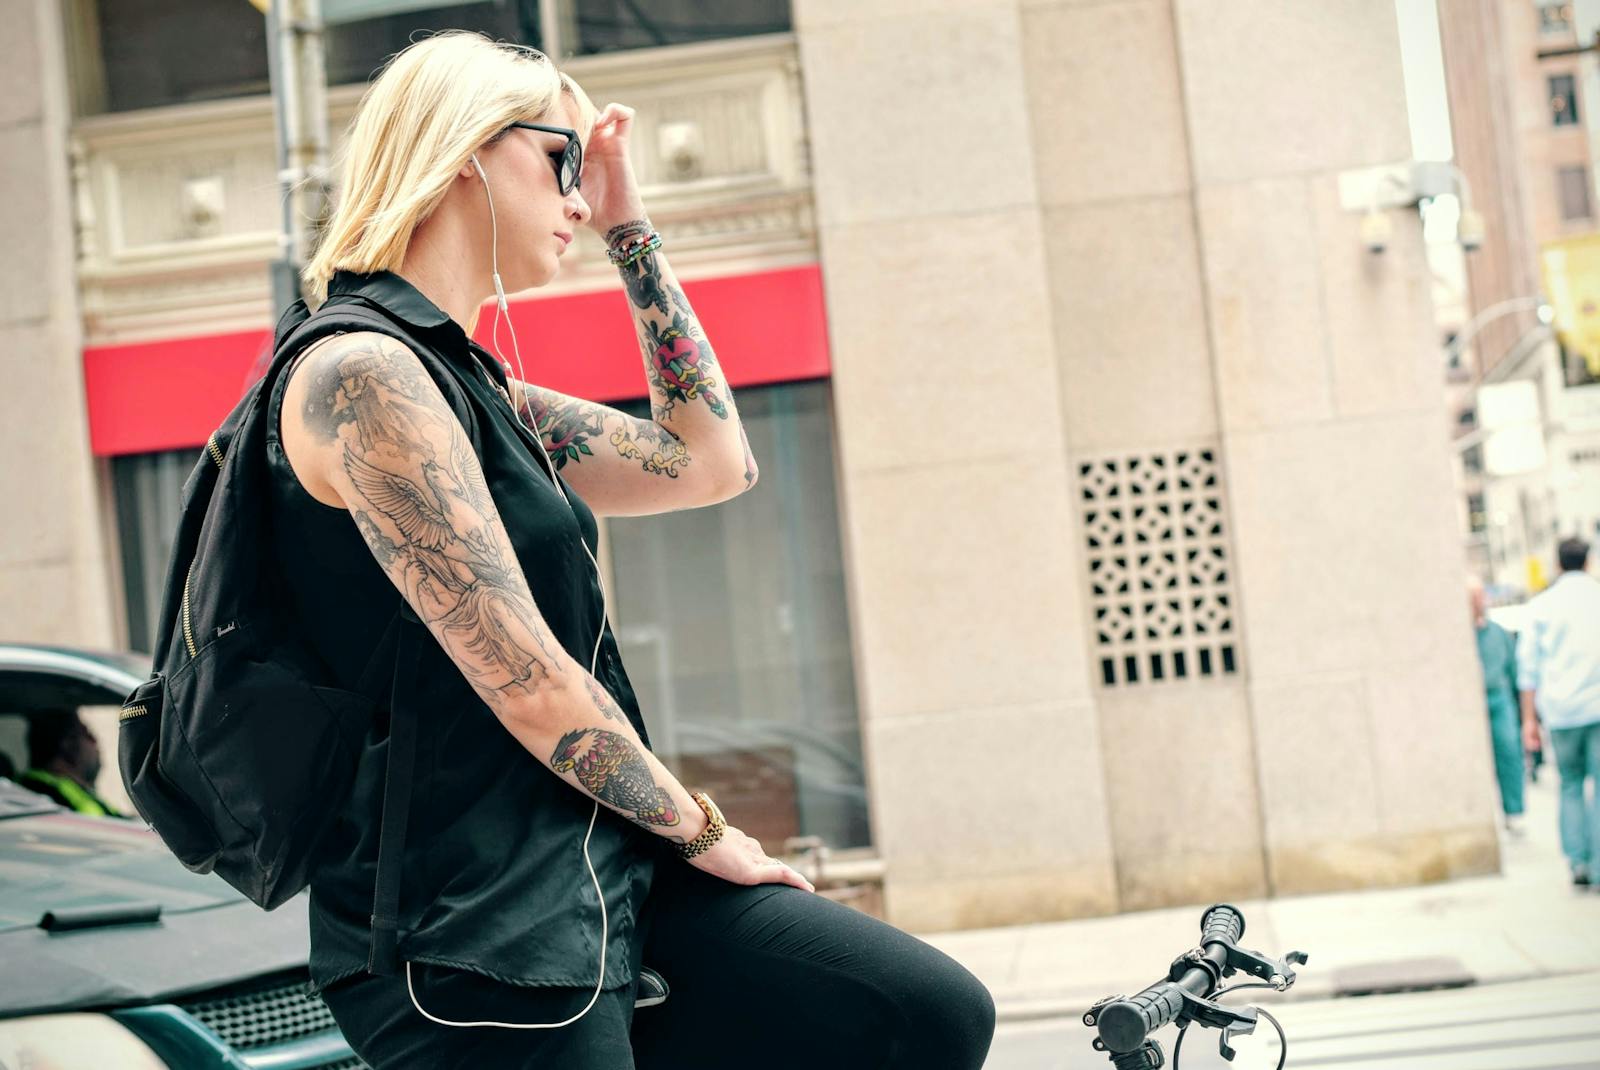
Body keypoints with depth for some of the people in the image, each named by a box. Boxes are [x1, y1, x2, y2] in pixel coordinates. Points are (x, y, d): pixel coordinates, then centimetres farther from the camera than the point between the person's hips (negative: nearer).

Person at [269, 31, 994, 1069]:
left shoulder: (479, 389, 14)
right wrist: (705, 831, -5)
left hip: (596, 867, 9)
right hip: (477, 934, -9)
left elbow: (712, 462, 13)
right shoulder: (360, 373, -16)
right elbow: (532, 689, -18)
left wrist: (629, 227, 13)